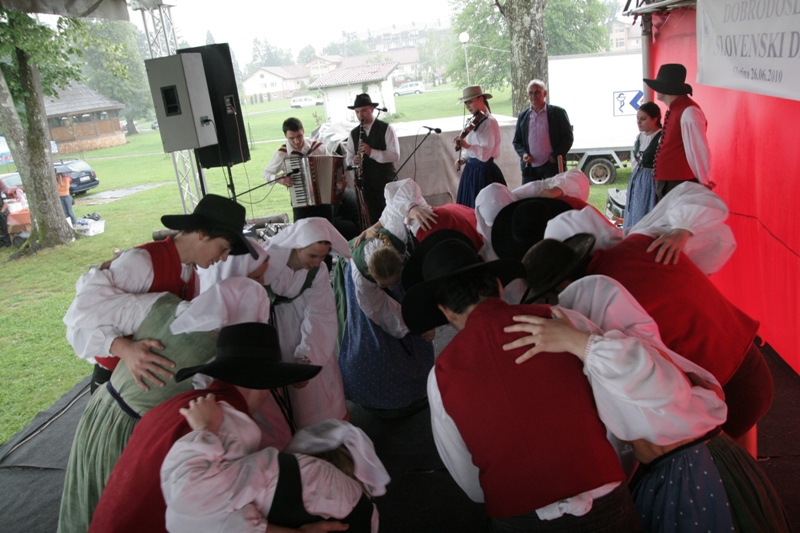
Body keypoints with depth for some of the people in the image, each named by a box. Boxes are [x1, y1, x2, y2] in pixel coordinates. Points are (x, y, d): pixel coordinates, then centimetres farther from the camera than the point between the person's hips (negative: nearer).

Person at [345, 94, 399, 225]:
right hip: (366, 185, 3)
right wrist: (354, 162, -15)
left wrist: (372, 152, -26)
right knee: (374, 220, 7)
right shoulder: (354, 134, 8)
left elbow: (395, 155, -14)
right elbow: (349, 160, 10)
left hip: (386, 183, -3)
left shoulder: (386, 129, -4)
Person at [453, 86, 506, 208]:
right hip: (471, 170, 9)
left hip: (484, 172, -9)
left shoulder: (489, 122, -15)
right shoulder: (473, 121, 10)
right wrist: (462, 159, 3)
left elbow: (485, 153, -23)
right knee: (469, 207, 14)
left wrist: (467, 146, -33)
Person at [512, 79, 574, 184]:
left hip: (552, 165, -3)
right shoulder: (523, 116, 13)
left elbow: (568, 138, 1)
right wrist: (523, 153, -4)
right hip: (529, 167, 3)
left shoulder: (558, 112, 3)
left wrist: (555, 156, -9)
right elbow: (517, 141, 16)